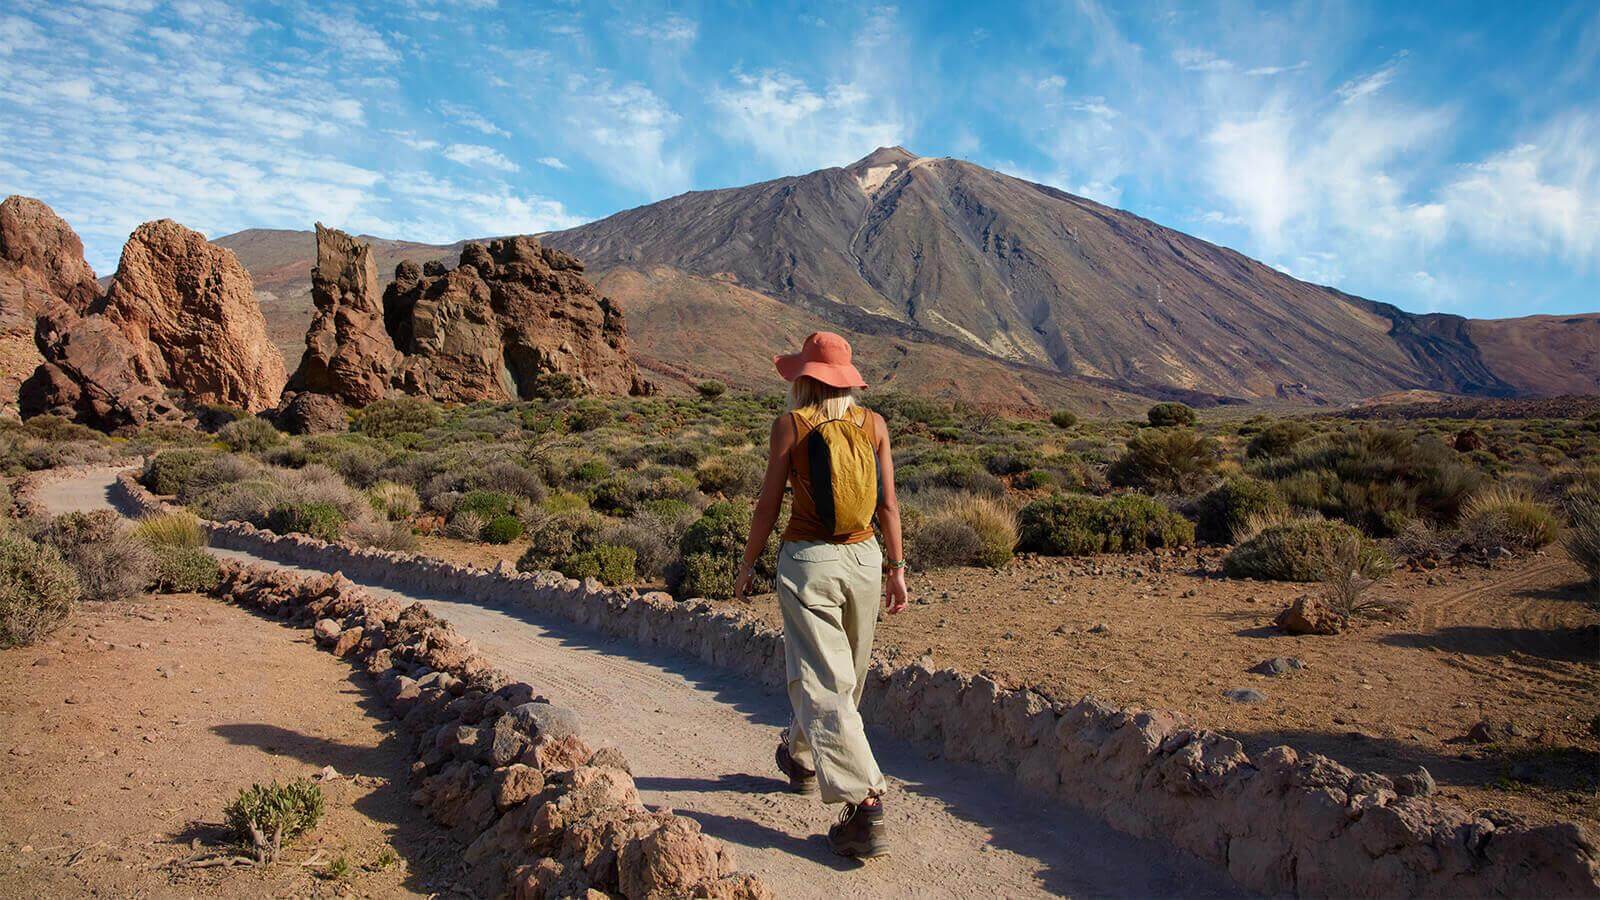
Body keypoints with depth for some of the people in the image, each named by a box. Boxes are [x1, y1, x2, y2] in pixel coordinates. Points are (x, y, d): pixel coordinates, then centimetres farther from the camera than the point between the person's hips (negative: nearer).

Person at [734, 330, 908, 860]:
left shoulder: (790, 425, -7)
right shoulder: (873, 424, 2)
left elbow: (768, 505, -4)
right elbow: (888, 504, 3)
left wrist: (748, 565, 7)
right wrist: (896, 567, 11)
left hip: (807, 559, -5)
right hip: (864, 558, 5)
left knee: (823, 683, -3)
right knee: (845, 674, 22)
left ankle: (864, 805, -12)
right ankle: (802, 756, 45)